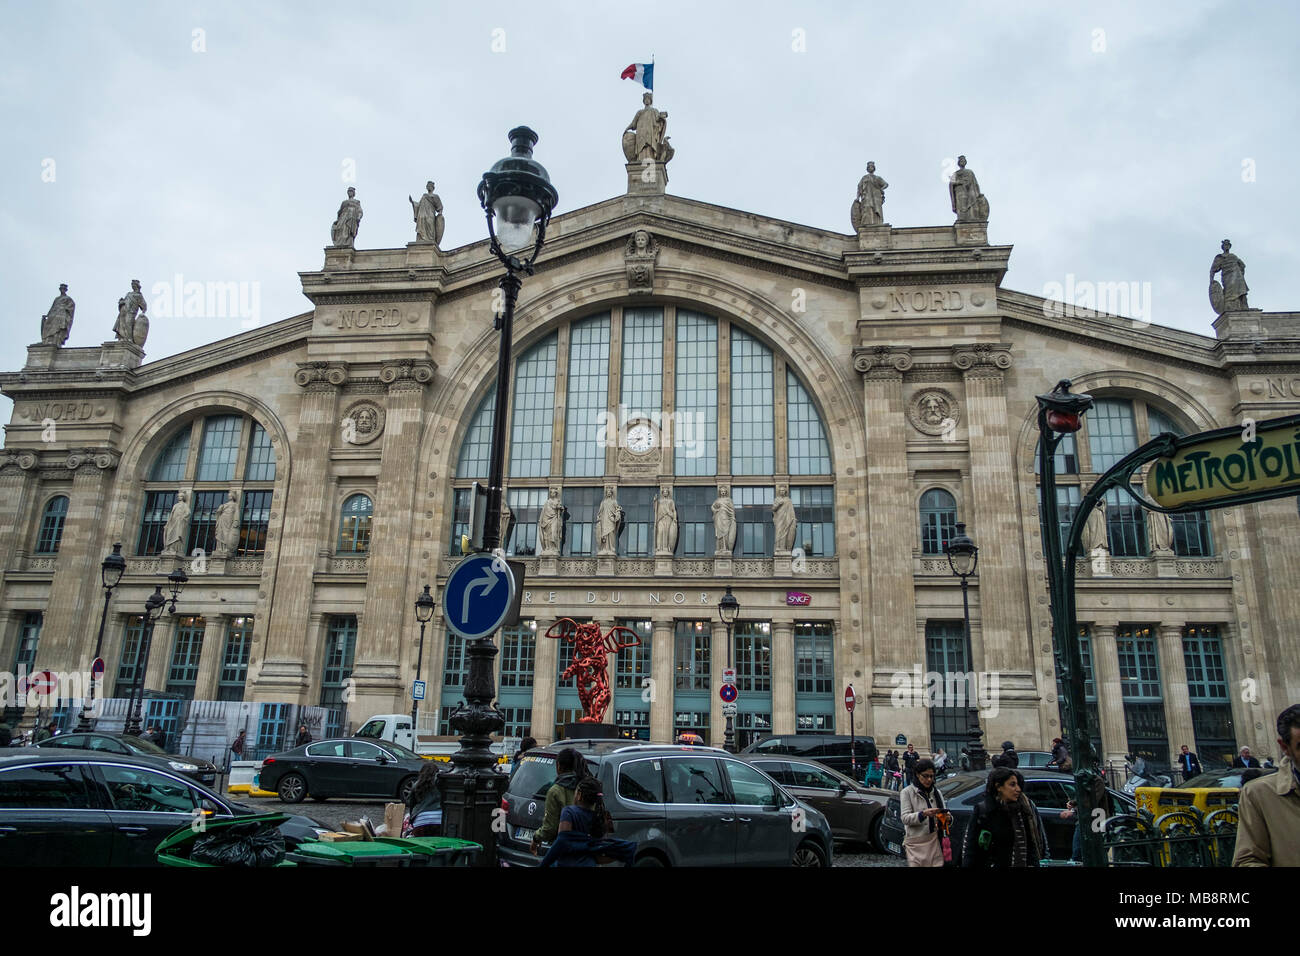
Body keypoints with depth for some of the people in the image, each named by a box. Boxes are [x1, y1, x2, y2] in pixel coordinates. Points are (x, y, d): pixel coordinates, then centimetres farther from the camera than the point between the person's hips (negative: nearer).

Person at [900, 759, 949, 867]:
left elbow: (944, 813, 12)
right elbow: (905, 818, -10)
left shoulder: (936, 792, 12)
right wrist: (923, 814, -26)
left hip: (934, 841, 3)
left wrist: (946, 817, -12)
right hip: (916, 843, -3)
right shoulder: (907, 792, -2)